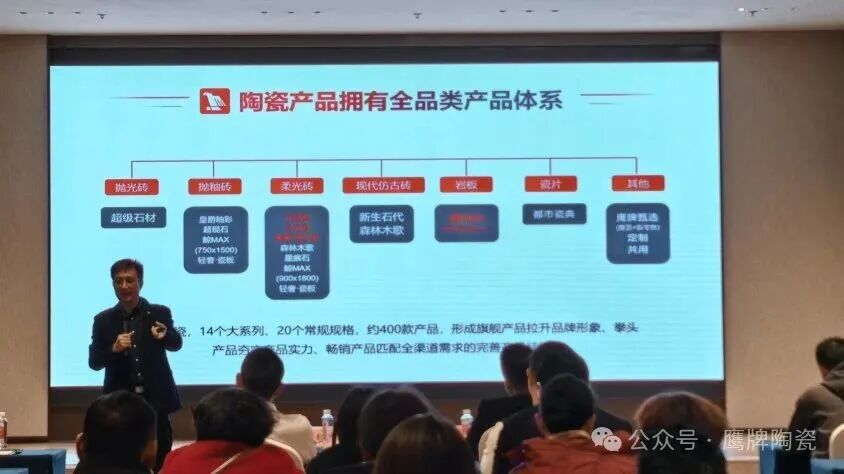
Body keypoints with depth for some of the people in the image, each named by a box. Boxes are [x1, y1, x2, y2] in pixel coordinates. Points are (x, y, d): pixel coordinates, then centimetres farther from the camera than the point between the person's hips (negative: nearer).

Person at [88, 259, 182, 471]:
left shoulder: (160, 314, 4)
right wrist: (114, 349, -20)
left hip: (155, 402, 0)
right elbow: (93, 362, 0)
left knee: (160, 464, 2)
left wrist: (164, 335, -31)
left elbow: (176, 344, -8)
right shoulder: (103, 320, 5)